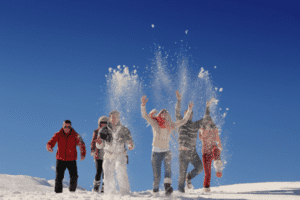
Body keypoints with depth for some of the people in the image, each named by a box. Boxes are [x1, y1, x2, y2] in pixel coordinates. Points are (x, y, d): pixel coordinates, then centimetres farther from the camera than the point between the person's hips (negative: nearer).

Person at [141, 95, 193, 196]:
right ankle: (155, 192, 22)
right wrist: (143, 104, -30)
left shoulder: (171, 126, 4)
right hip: (156, 152, -2)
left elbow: (184, 121, 12)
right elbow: (145, 115, -15)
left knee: (168, 164, -30)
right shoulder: (155, 123, -3)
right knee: (156, 176, -1)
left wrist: (189, 110, 7)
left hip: (166, 151, 2)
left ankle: (167, 186, -39)